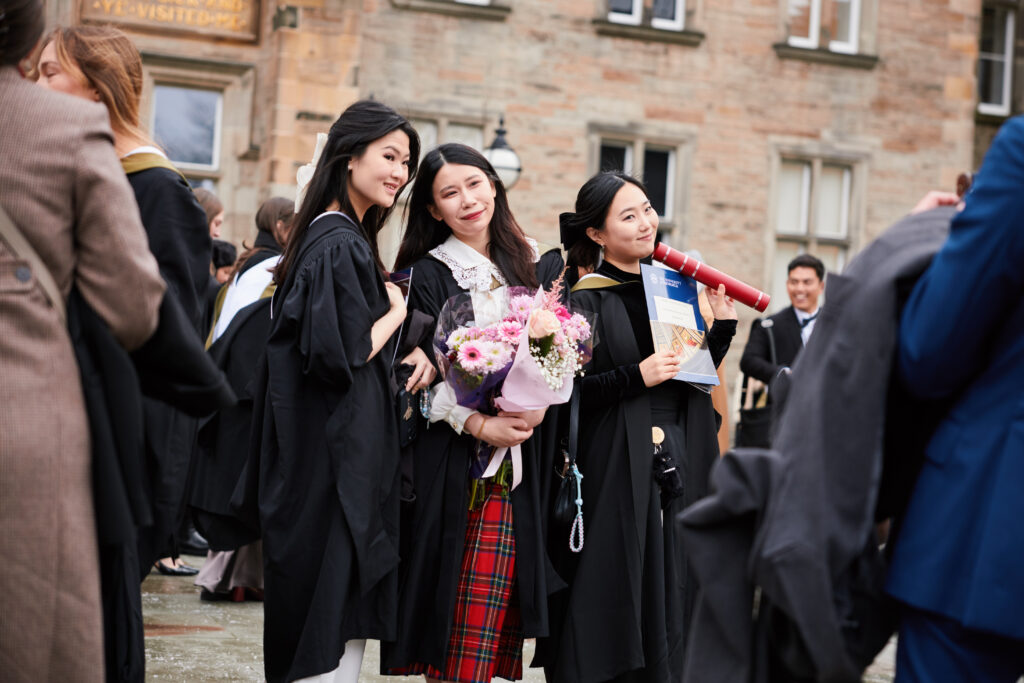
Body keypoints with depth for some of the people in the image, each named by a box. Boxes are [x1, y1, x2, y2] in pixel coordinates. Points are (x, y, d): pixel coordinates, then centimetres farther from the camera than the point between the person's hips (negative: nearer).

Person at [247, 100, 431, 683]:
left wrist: (404, 355, 8)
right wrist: (396, 312, -7)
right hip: (339, 455, -10)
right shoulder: (342, 246, -16)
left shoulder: (336, 236, 16)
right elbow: (342, 356, -22)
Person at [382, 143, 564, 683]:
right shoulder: (426, 277, 1)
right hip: (451, 462, -3)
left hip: (519, 459, 3)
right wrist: (479, 425, -15)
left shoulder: (534, 268, 14)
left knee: (497, 609, -4)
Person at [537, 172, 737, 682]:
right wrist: (636, 377, -20)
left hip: (676, 468, 6)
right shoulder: (586, 301, -7)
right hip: (614, 473, -6)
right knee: (612, 606, -2)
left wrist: (722, 323, 4)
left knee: (668, 597, 9)